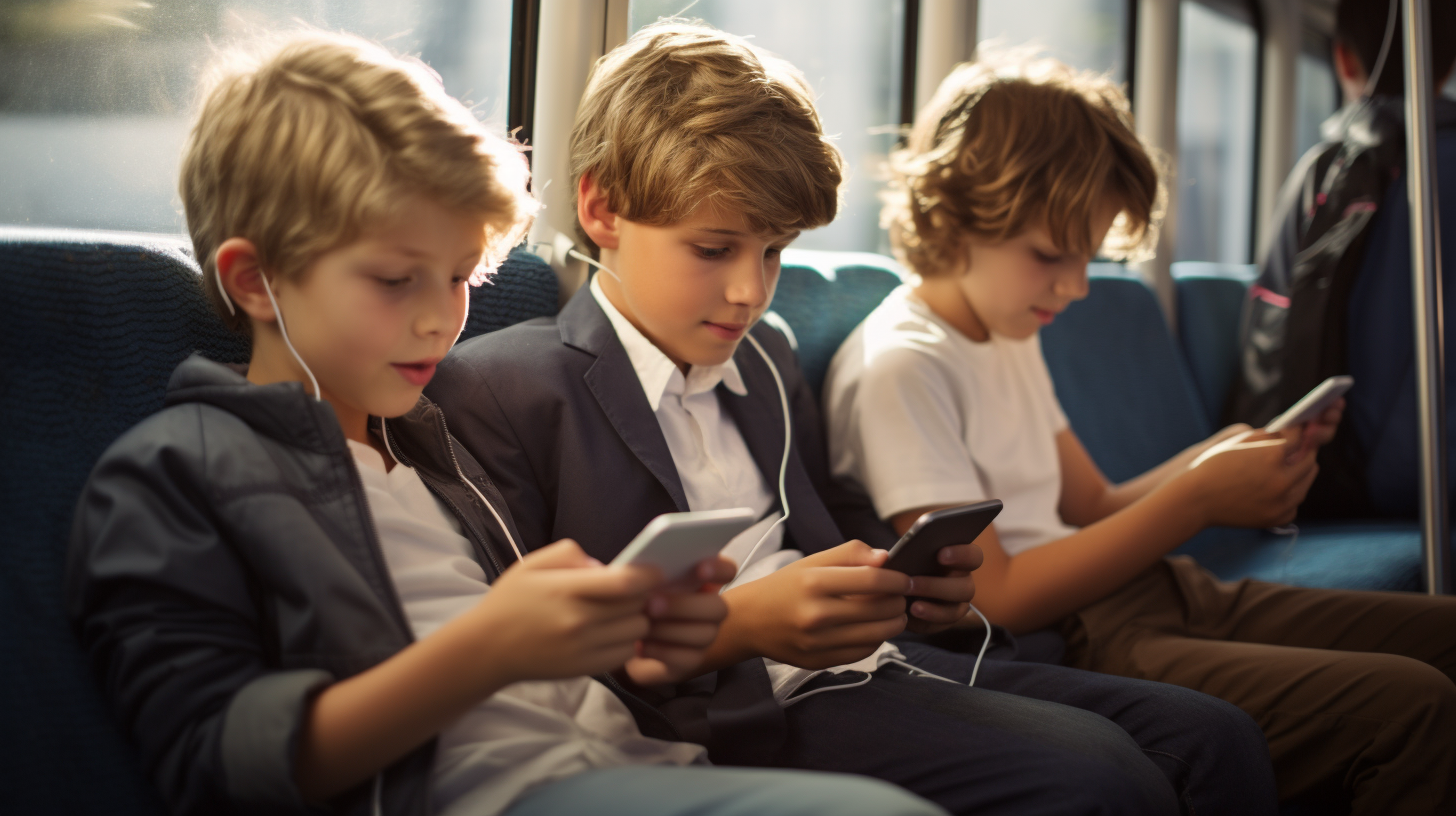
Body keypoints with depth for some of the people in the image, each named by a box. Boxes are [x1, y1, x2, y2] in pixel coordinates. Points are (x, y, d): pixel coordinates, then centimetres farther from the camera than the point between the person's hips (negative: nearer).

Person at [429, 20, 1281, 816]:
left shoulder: (763, 357, 22)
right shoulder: (495, 388, -5)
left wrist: (911, 575, 10)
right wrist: (734, 627, -20)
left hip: (873, 661, 9)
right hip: (743, 711, -8)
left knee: (1212, 737, -2)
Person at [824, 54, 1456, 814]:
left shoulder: (1008, 337, 18)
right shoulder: (899, 368, -13)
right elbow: (996, 596, -17)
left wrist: (1220, 459, 0)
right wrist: (1199, 497, -17)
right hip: (1066, 643, -10)